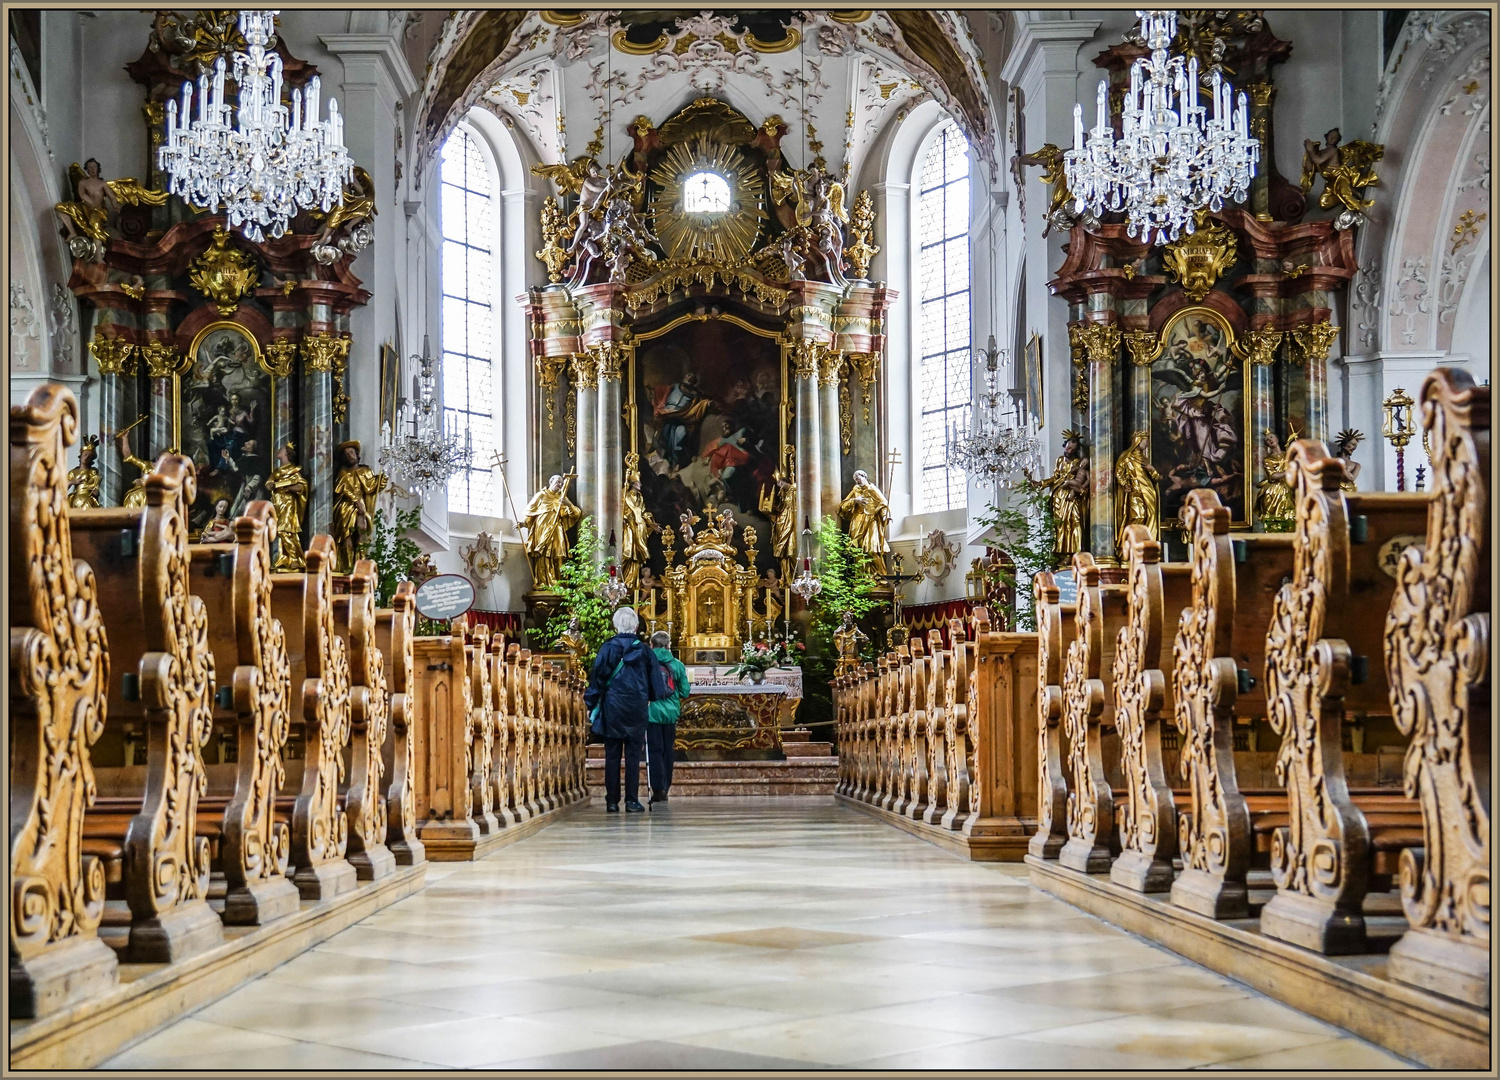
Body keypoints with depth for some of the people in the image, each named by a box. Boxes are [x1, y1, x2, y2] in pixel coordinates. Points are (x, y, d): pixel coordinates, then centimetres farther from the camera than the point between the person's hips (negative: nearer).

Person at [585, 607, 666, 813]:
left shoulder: (608, 648, -3)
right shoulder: (643, 650, 2)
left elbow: (597, 677, -4)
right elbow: (655, 680, 8)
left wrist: (590, 703, 3)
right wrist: (652, 699, 23)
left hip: (612, 709, -1)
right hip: (636, 710, 1)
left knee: (612, 755, 4)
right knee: (633, 755, 3)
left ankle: (612, 801, 2)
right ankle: (632, 800, -1)